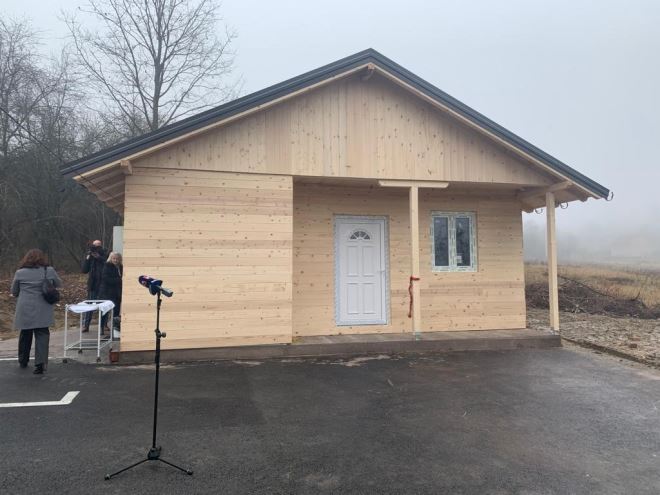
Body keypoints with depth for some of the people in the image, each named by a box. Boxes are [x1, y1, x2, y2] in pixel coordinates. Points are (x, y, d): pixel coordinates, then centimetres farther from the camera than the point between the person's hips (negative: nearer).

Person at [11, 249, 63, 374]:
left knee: (25, 335, 18)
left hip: (24, 310, 1)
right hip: (42, 311, -1)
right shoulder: (49, 271, -4)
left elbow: (14, 292, 10)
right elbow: (59, 284, 12)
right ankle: (40, 363, -8)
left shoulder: (20, 272, -2)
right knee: (42, 335, 3)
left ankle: (23, 361, 34)